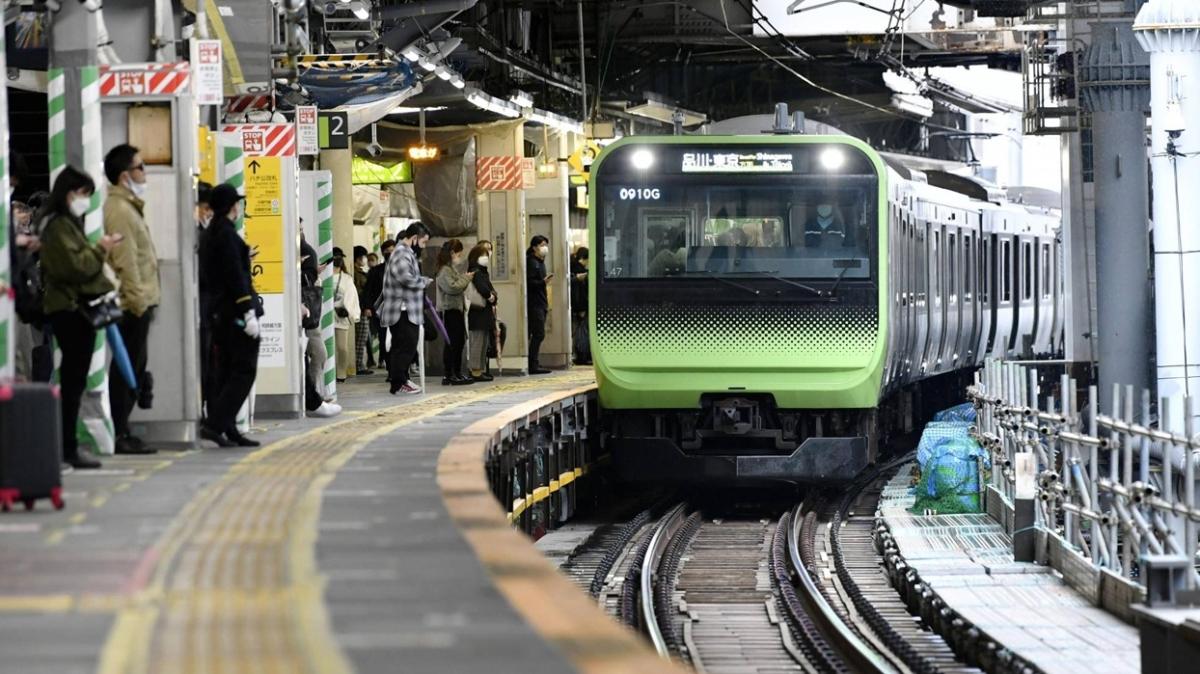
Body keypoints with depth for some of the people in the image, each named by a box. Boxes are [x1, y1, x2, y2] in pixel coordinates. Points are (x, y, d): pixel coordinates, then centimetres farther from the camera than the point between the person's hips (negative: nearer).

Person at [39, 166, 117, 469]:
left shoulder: (68, 224, 22)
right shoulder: (59, 226, -10)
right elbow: (75, 266, -19)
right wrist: (101, 249, -9)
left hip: (75, 310, 10)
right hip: (70, 309, -10)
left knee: (73, 383, 9)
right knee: (73, 382, -9)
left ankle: (67, 447, 11)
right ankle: (67, 449, -9)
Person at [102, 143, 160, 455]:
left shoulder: (127, 207, 19)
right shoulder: (120, 210, -14)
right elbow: (126, 262, -19)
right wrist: (138, 300, -20)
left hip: (136, 302, 10)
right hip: (132, 303, -10)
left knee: (131, 368, 12)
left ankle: (122, 432, 16)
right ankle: (121, 434, -6)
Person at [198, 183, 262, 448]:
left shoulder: (209, 235, 15)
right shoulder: (227, 234, -13)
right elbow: (236, 276, -19)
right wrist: (249, 312, -19)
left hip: (218, 314, 10)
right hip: (234, 311, -10)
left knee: (226, 372, 10)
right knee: (244, 371, -8)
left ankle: (228, 430, 10)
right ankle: (215, 423, -17)